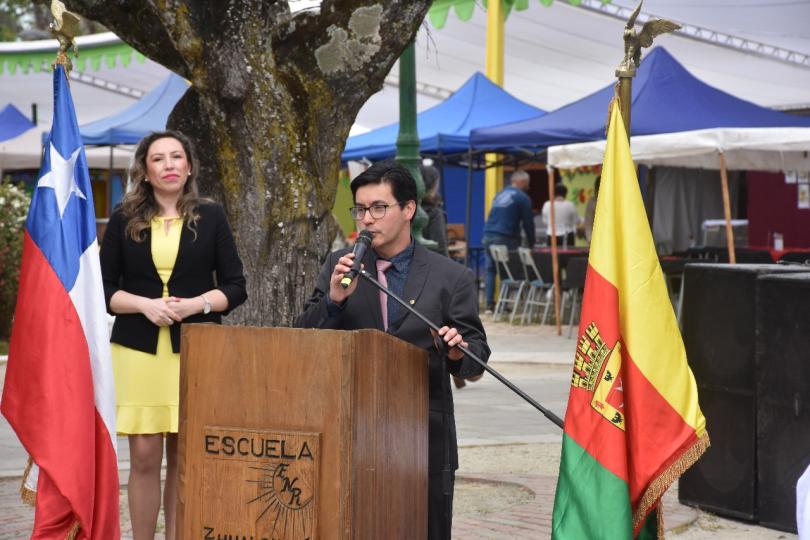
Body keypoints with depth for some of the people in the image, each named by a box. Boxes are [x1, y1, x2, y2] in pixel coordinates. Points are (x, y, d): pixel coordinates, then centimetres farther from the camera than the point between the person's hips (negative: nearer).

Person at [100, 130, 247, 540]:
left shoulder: (210, 218, 9)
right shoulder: (124, 220, 9)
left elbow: (235, 286, 8)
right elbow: (103, 287, 8)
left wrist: (197, 304, -10)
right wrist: (144, 304, -10)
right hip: (139, 349, 0)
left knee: (184, 457, 0)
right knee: (144, 456, -4)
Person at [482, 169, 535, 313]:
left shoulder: (500, 195, 20)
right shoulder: (522, 198, -2)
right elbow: (528, 223, -1)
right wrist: (531, 244, 7)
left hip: (488, 236, 6)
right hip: (505, 238, -6)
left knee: (490, 270, 8)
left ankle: (490, 304, 4)